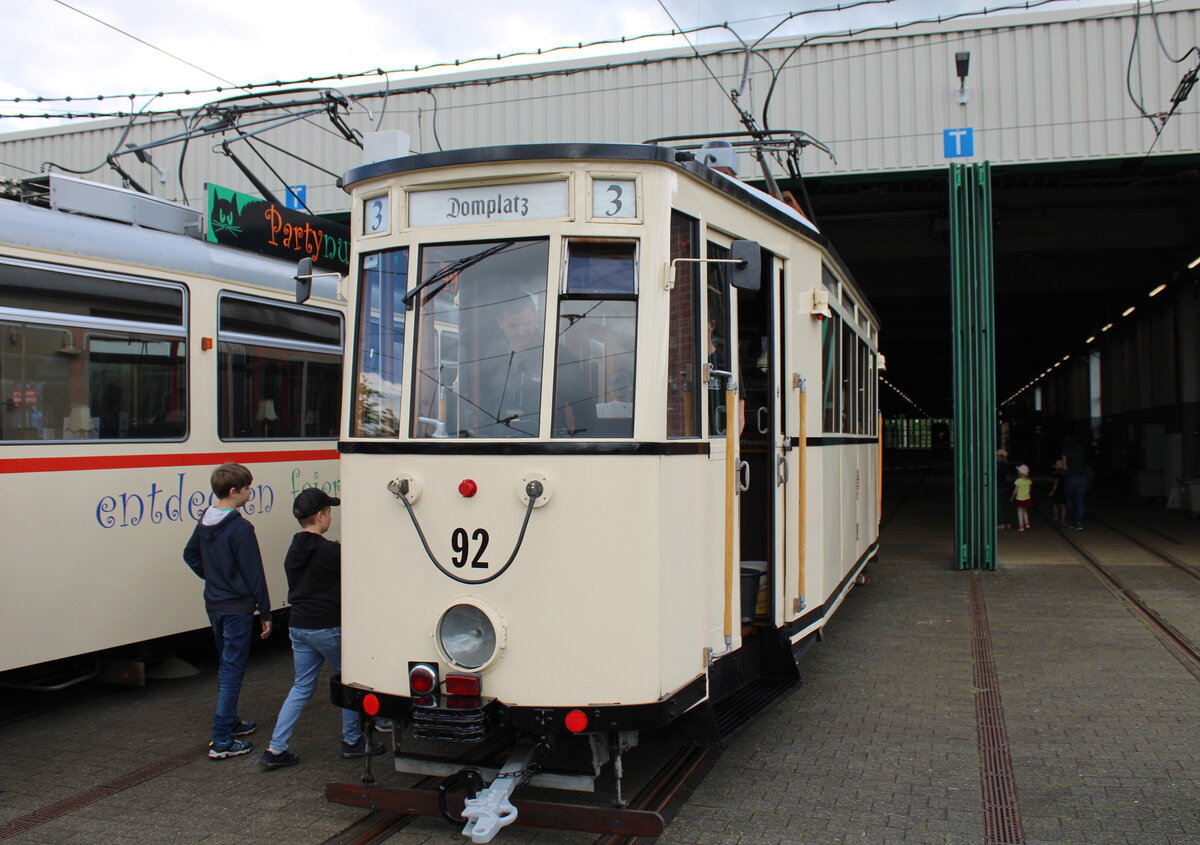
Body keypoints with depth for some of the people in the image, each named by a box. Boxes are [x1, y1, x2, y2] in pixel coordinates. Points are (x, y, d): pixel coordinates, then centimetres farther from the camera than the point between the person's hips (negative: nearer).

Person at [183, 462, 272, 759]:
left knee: (227, 665, 22)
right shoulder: (241, 528, -21)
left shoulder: (204, 521, 5)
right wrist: (265, 613, -10)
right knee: (233, 670, -4)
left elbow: (190, 554, 20)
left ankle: (230, 721, 34)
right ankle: (222, 740, -3)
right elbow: (254, 575, -17)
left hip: (213, 604, 9)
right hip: (237, 607, -9)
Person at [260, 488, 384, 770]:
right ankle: (352, 741, 21)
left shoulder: (294, 550, 8)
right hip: (327, 628, -7)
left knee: (302, 686, 14)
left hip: (298, 627, 7)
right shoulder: (329, 551, -18)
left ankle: (275, 749, 9)